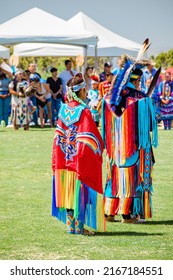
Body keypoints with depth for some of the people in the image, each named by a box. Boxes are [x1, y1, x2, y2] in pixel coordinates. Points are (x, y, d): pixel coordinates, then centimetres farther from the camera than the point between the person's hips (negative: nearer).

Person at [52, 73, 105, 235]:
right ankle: (79, 226, 3)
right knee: (82, 192, 2)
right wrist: (99, 148, -3)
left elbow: (58, 137, 7)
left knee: (69, 193, 11)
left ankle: (70, 225, 16)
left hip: (66, 159, 6)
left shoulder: (63, 110, 2)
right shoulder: (84, 112, -16)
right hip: (81, 159, -6)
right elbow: (88, 140, -18)